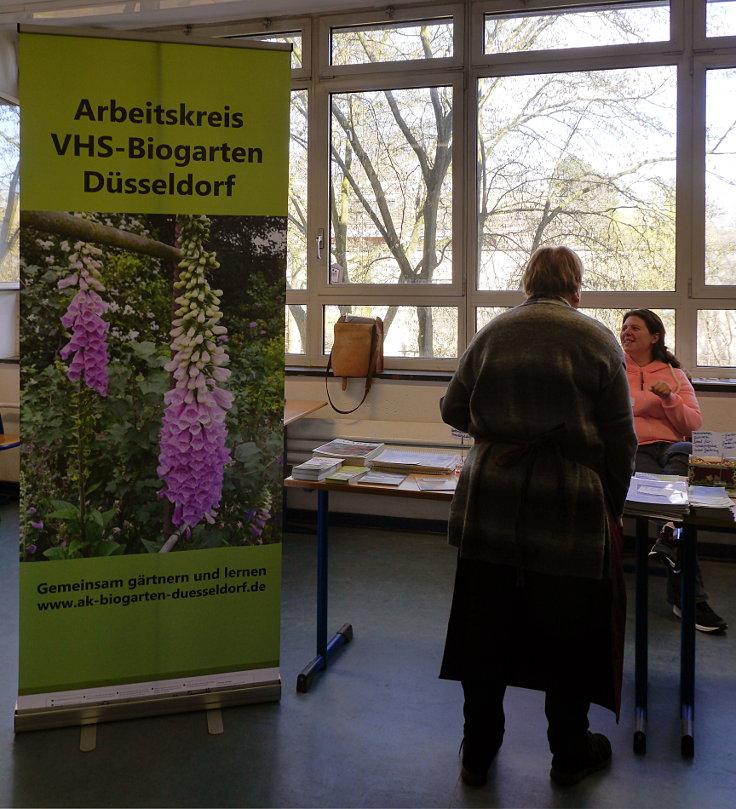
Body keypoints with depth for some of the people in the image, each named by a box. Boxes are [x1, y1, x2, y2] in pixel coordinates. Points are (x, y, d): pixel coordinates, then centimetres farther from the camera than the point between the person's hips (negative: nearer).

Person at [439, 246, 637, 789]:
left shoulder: (491, 334, 4)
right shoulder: (597, 340, -3)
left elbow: (453, 410, 13)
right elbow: (620, 438, -2)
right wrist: (614, 508, 9)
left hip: (490, 501, 3)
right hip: (571, 505, -2)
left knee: (485, 626, 13)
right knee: (569, 630, 14)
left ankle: (478, 754, 28)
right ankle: (571, 754, 31)